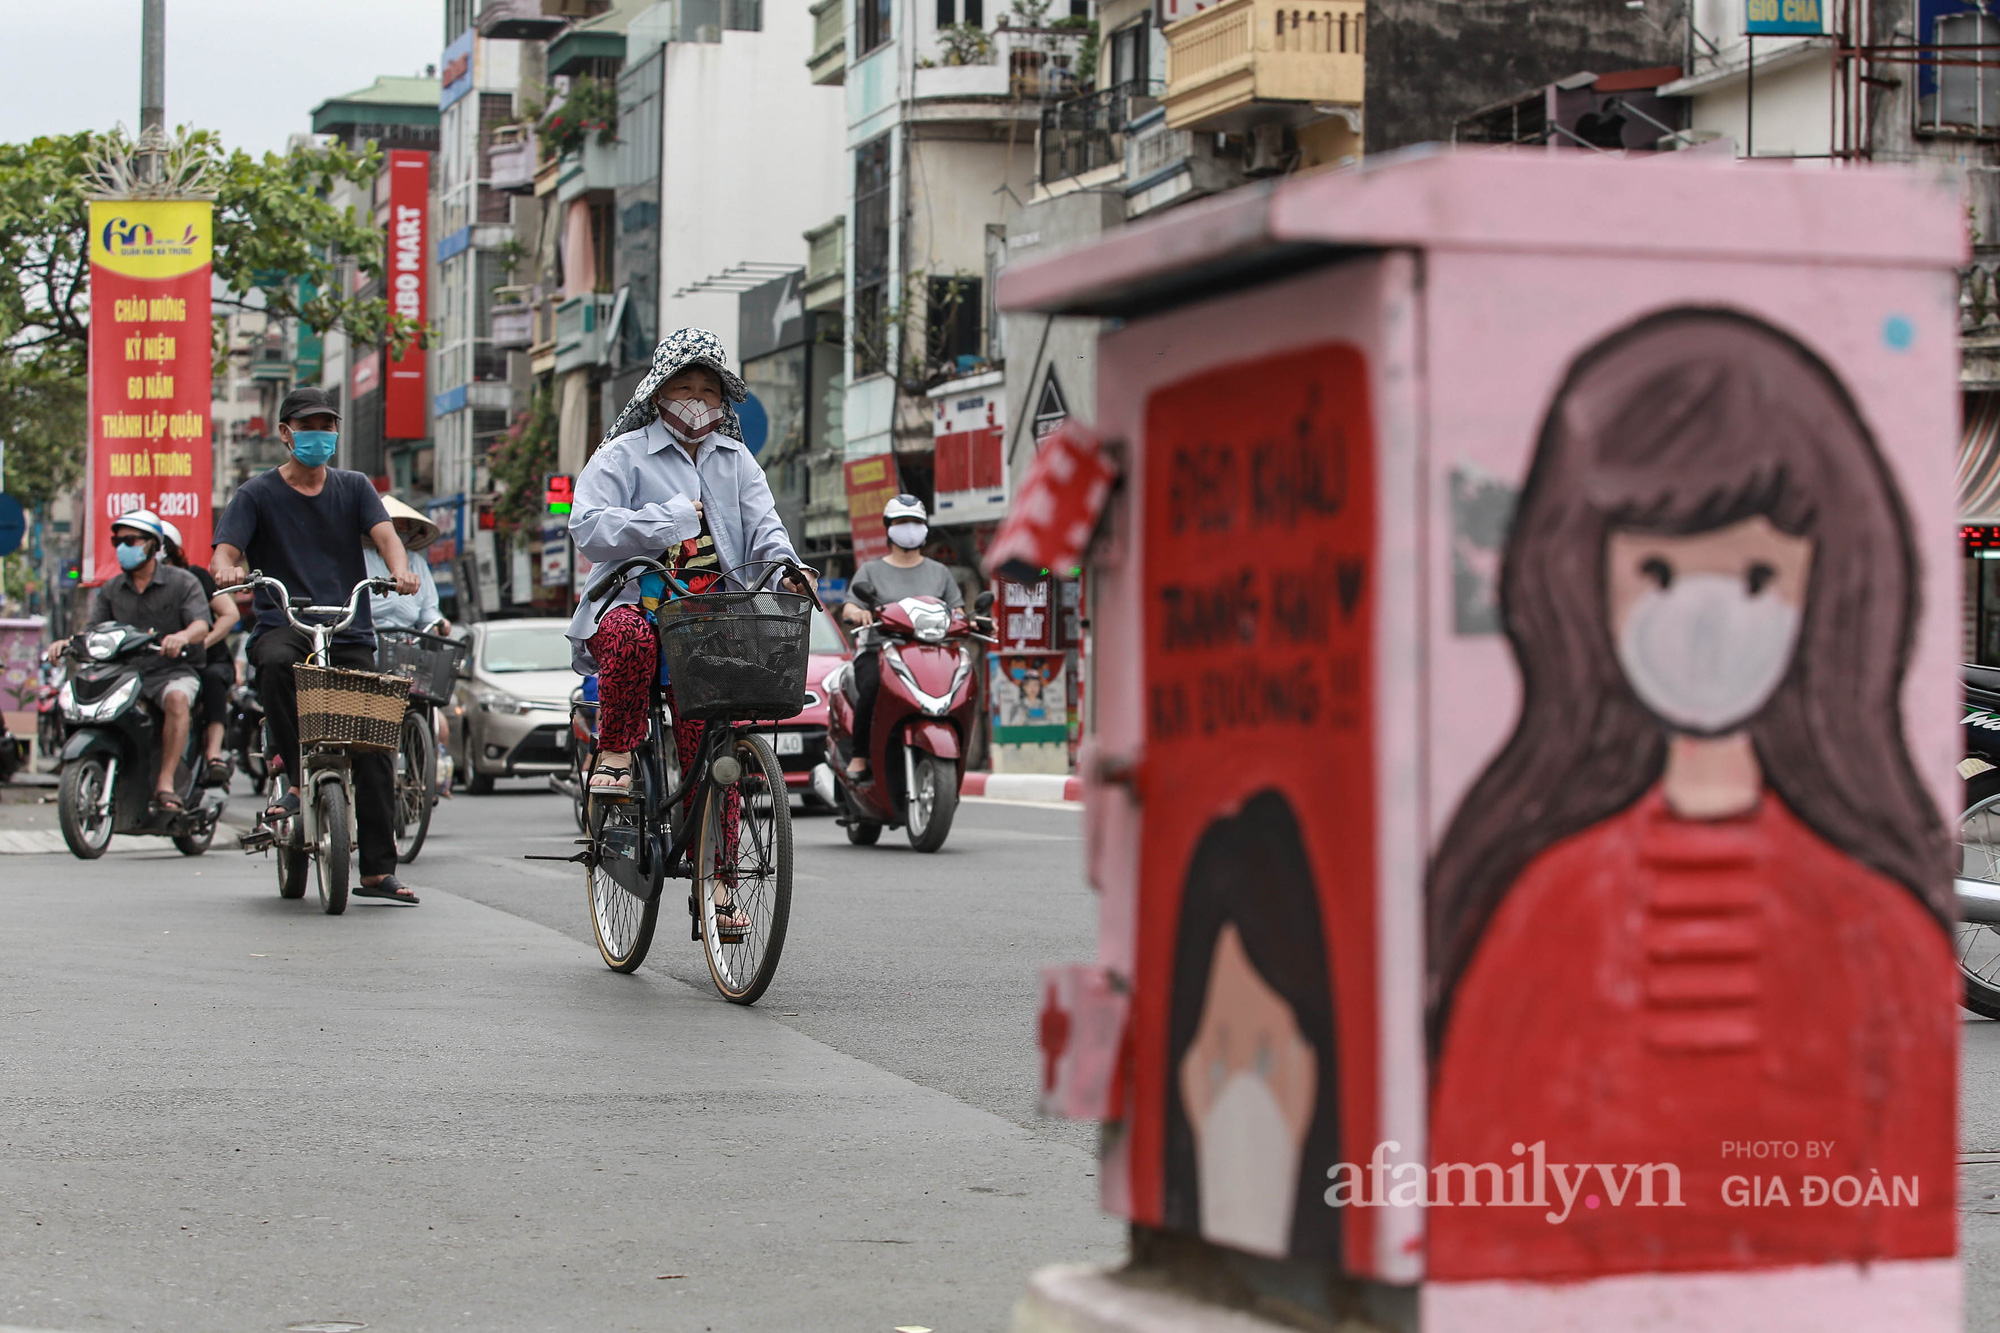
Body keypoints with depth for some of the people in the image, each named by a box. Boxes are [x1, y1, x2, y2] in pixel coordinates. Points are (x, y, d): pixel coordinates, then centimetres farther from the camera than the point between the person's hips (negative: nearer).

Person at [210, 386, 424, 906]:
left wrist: (400, 569, -24)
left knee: (373, 740, -8)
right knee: (276, 663, -38)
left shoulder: (354, 487, 15)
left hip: (349, 632, 2)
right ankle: (298, 778, -23)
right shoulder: (258, 493, 9)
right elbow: (227, 549, -3)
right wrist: (226, 568, -28)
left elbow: (385, 534, -1)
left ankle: (378, 869, -3)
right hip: (282, 624, -2)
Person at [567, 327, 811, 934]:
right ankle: (615, 755, -22)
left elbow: (762, 525, 8)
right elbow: (589, 527, -9)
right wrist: (673, 516, -15)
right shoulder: (624, 454, 4)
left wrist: (784, 566, -15)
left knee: (712, 753, -4)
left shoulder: (735, 460, 19)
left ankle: (716, 883, 0)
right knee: (630, 636, -41)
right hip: (634, 602, -3)